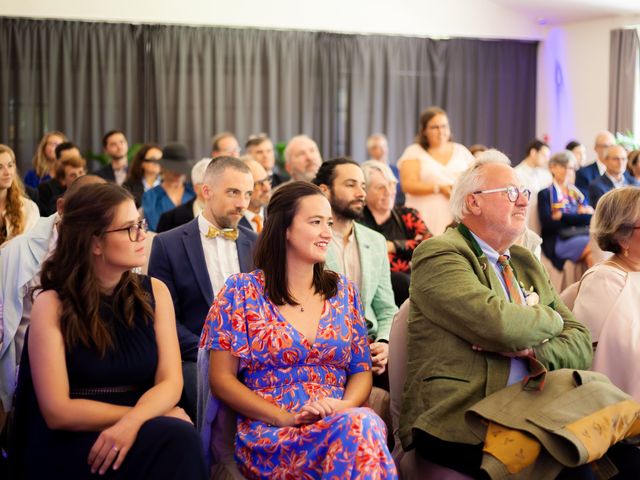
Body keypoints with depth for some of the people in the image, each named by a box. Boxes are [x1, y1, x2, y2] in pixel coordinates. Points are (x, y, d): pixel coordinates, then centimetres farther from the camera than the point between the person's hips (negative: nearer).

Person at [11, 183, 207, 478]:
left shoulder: (154, 292, 6)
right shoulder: (51, 305, -7)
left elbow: (170, 382, -1)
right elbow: (58, 412, -12)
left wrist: (133, 421, -22)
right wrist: (153, 416, -12)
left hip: (133, 431, 4)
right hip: (69, 444, -4)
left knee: (177, 437, -30)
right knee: (174, 438, -30)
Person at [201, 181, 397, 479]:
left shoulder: (343, 292, 16)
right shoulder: (242, 291, 4)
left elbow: (361, 370, 15)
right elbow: (221, 379, 1)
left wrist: (346, 404, -10)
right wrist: (286, 417, -13)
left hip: (341, 420, 4)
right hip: (269, 437, -4)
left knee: (366, 421, -36)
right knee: (359, 426, -37)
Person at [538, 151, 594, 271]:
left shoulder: (577, 193, 25)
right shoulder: (545, 194, 10)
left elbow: (591, 217, 9)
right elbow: (548, 223, -5)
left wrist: (563, 217, -5)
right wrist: (579, 216, -3)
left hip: (583, 235, 4)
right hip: (560, 241, -4)